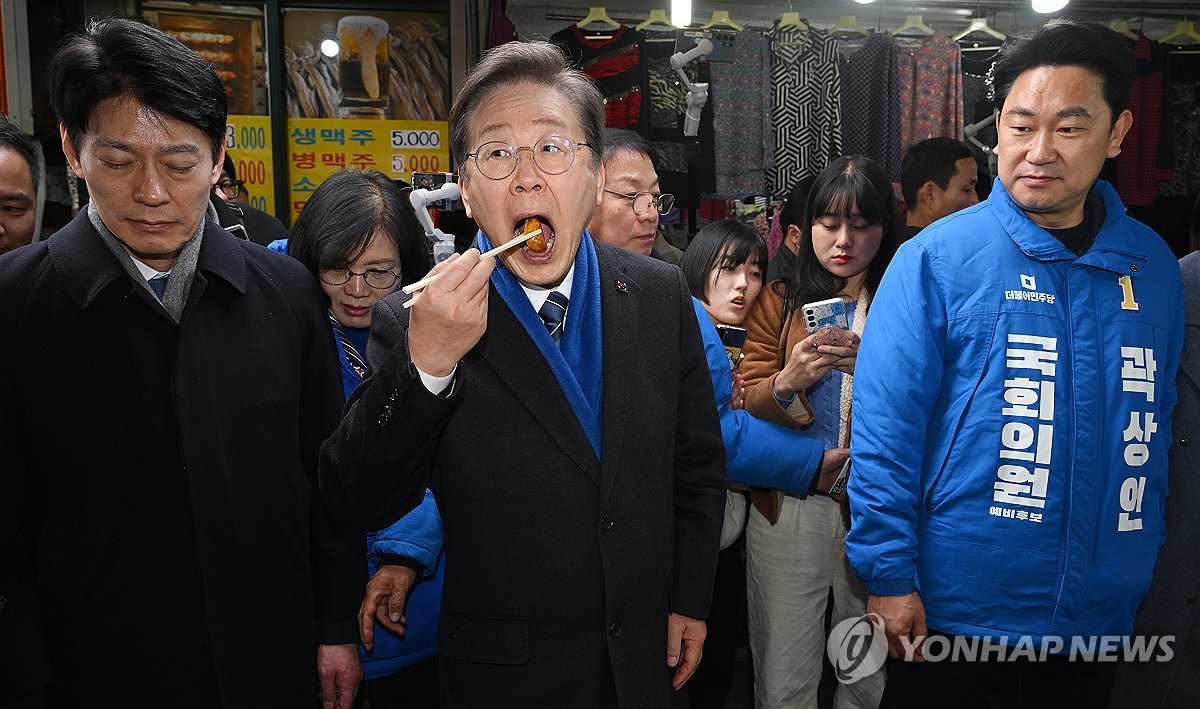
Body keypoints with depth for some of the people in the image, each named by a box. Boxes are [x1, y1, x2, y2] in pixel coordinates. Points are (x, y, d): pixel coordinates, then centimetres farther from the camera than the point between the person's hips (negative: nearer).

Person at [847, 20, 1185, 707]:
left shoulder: (1153, 265, 1)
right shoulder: (936, 258, -13)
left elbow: (1157, 424, 10)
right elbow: (885, 431, -14)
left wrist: (1144, 561, 11)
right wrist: (890, 577, -14)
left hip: (1100, 609, 4)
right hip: (953, 603, -4)